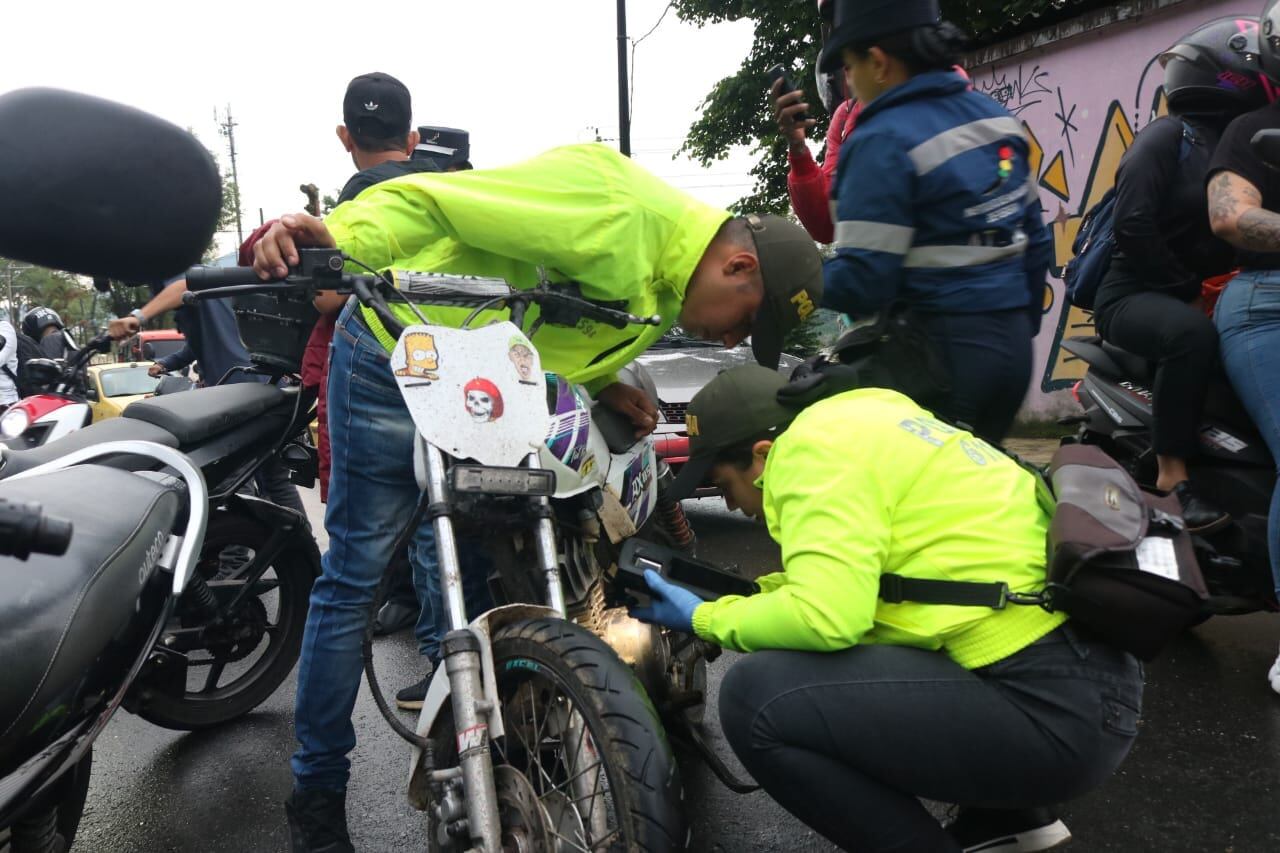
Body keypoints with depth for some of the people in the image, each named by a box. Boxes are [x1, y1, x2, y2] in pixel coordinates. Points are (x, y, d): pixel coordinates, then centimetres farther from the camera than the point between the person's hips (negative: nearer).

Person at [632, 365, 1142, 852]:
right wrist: (741, 599, 17)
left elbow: (826, 617, -24)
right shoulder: (856, 424, 15)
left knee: (756, 696, -17)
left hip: (1057, 709, -10)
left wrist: (705, 619, -7)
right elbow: (846, 583, 22)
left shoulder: (812, 447, -13)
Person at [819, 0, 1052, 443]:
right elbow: (1036, 241, 16)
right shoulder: (994, 115, 11)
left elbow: (862, 282, -20)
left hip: (940, 354, -8)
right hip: (1012, 344, 8)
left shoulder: (883, 141, -15)